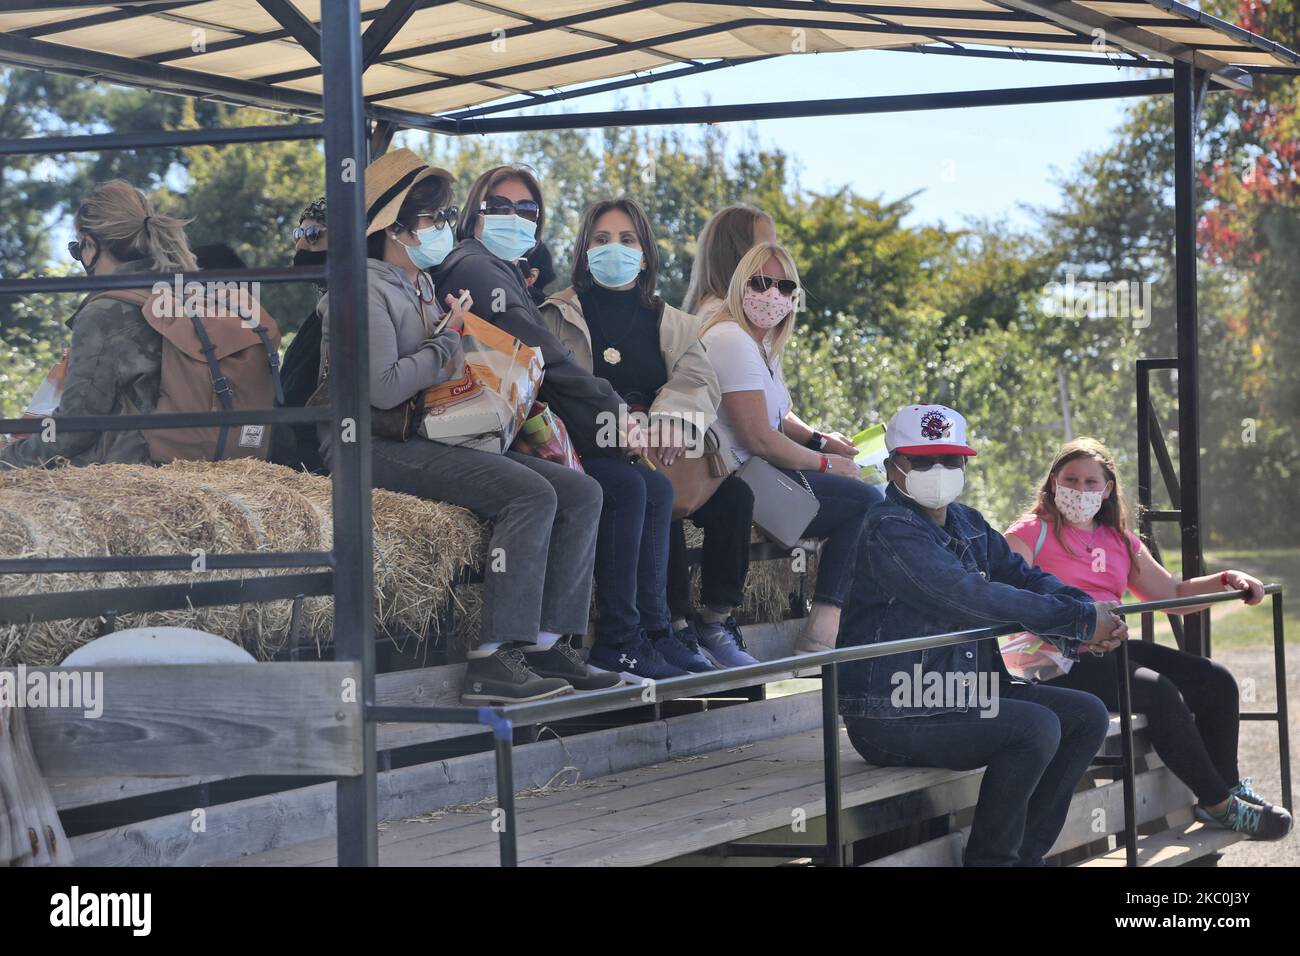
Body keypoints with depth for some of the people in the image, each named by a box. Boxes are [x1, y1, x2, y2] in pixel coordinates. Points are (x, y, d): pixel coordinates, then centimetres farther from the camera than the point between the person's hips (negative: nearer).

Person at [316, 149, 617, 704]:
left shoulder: (424, 288, 21)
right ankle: (492, 663, -31)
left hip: (428, 440, 9)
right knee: (531, 494, -27)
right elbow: (382, 388, -21)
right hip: (373, 447, -9)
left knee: (580, 493, -5)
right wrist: (450, 341, -9)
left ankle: (546, 644, -12)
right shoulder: (369, 288, -8)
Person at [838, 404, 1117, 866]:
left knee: (1087, 714, 5)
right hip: (894, 718, -10)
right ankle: (991, 857, -9)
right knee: (1036, 727, -25)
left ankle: (1026, 851, 8)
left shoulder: (970, 526, 16)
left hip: (964, 692, 10)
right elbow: (970, 598, -24)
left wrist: (1089, 613, -14)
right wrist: (1079, 620, -23)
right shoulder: (889, 530, -15)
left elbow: (1023, 576, 8)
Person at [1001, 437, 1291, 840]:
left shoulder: (1119, 542, 22)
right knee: (1160, 693, -27)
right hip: (1056, 661, -8)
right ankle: (1219, 805, -15)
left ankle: (1227, 787, 7)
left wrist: (1228, 580, 9)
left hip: (1113, 648, 8)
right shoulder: (1029, 534, 1)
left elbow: (1173, 594, 25)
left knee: (1216, 680, -6)